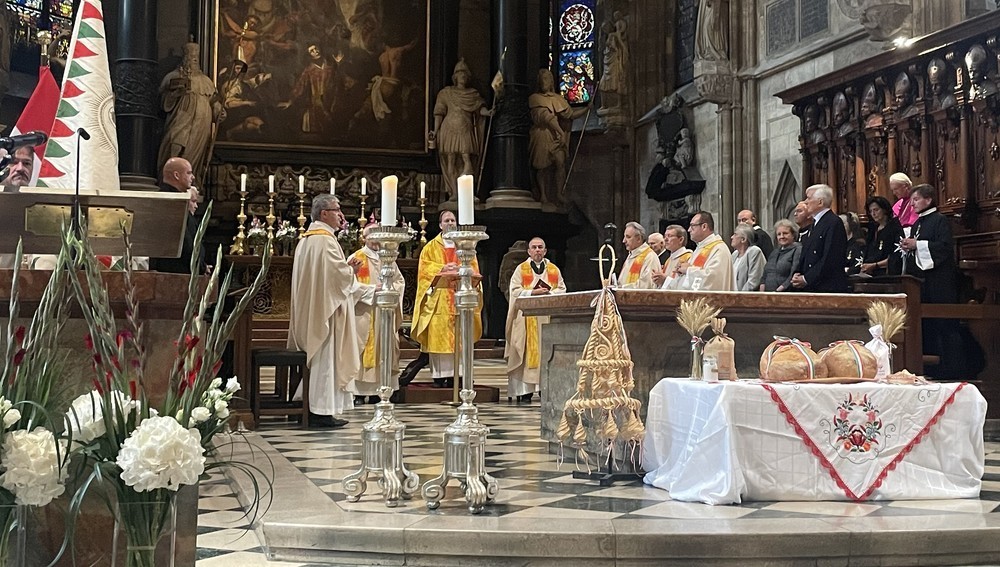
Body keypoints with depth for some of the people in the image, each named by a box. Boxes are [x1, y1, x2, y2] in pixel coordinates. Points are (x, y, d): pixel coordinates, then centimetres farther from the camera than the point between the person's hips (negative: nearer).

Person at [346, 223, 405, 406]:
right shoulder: (356, 258, 0)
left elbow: (399, 280, 14)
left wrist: (391, 289, -6)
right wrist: (372, 289, -17)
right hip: (363, 313, -5)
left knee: (383, 348, 3)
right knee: (363, 348, -6)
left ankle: (377, 391, 8)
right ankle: (359, 393, -4)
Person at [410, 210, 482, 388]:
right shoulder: (431, 247, 11)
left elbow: (473, 267, 9)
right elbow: (424, 267, -1)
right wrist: (442, 268, -15)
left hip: (460, 298, 2)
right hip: (438, 298, -2)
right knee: (438, 336, -7)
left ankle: (455, 373, -2)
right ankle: (439, 375, -6)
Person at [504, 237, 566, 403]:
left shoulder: (554, 270, 16)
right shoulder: (521, 269, 9)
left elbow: (562, 289, 9)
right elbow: (515, 291, -1)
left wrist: (549, 292, -10)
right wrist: (533, 292, -14)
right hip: (527, 318, -2)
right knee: (527, 352, -6)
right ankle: (524, 391, -7)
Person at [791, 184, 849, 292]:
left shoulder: (834, 223, -12)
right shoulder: (815, 223, 19)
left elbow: (830, 259, -19)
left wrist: (806, 279, -16)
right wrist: (797, 274, 2)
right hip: (810, 287, 8)